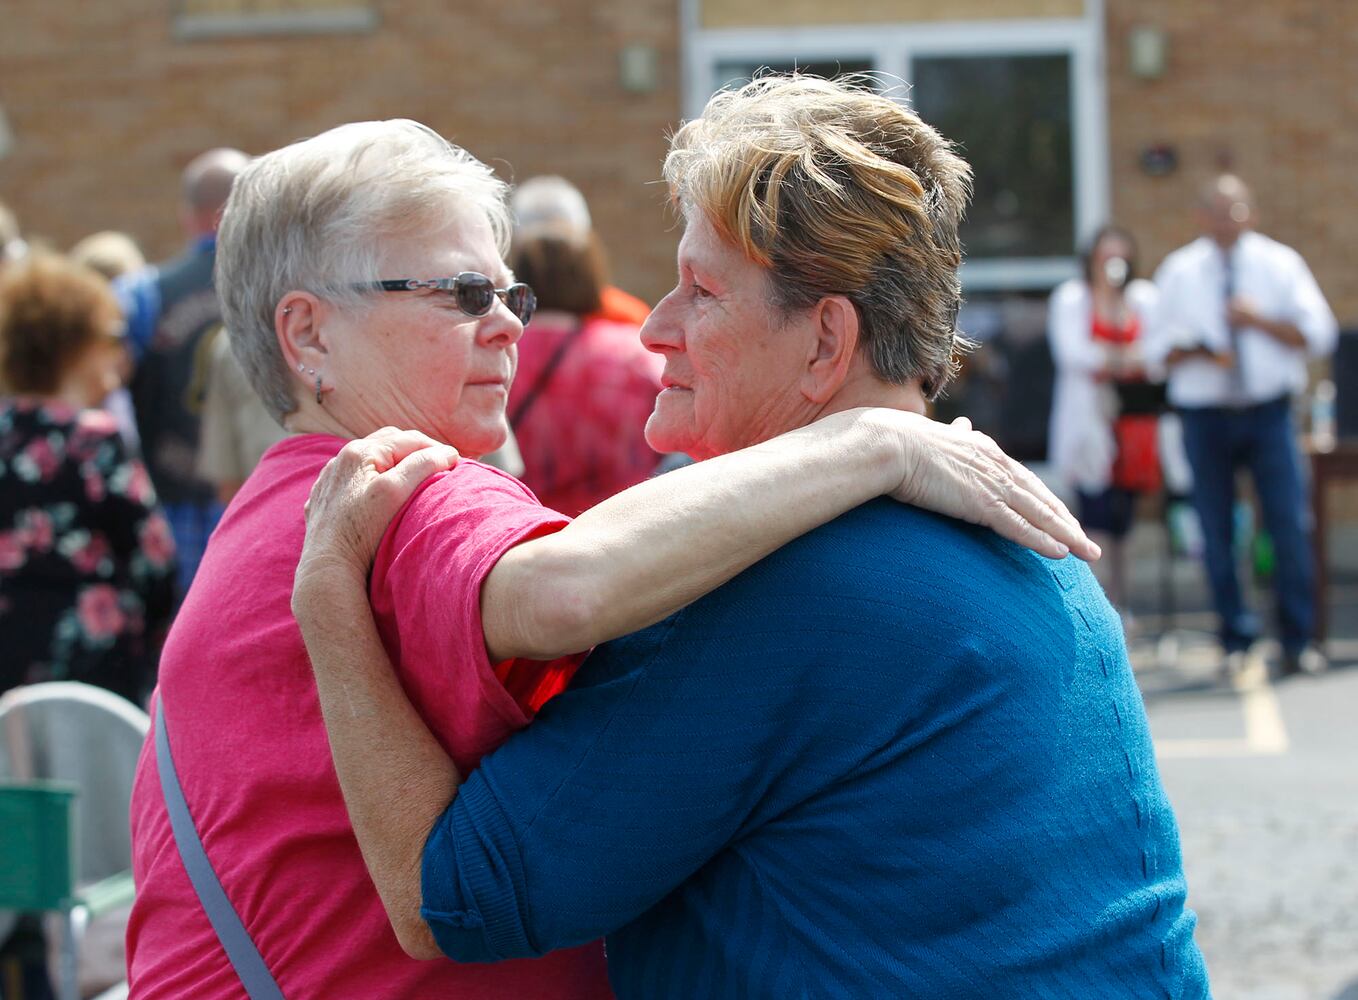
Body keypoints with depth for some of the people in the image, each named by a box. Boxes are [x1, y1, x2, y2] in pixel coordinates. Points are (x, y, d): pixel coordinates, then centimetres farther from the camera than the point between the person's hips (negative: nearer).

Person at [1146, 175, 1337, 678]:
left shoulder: (1281, 263, 6)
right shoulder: (1178, 271, 6)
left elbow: (1318, 335, 2)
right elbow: (1159, 348, 7)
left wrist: (1259, 320, -12)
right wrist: (1197, 352, -14)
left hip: (1268, 411, 0)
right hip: (1205, 415, 1)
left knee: (1290, 524, -7)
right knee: (1217, 532, 1)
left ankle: (1298, 640, 3)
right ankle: (1236, 639, 13)